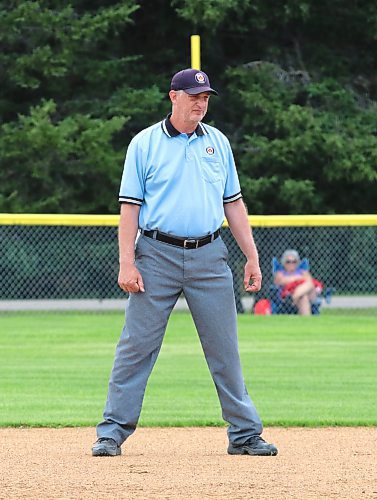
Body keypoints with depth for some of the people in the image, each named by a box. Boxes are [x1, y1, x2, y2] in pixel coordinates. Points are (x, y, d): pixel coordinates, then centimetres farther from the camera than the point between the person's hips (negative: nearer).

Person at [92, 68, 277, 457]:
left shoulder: (218, 143, 12)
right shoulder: (145, 144, 1)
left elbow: (233, 203, 15)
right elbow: (130, 205, -2)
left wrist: (251, 256, 9)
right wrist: (127, 262, -10)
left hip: (209, 257, 3)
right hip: (158, 255, -3)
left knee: (225, 350, 5)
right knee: (136, 347, -3)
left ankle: (245, 434, 11)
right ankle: (112, 433, 2)